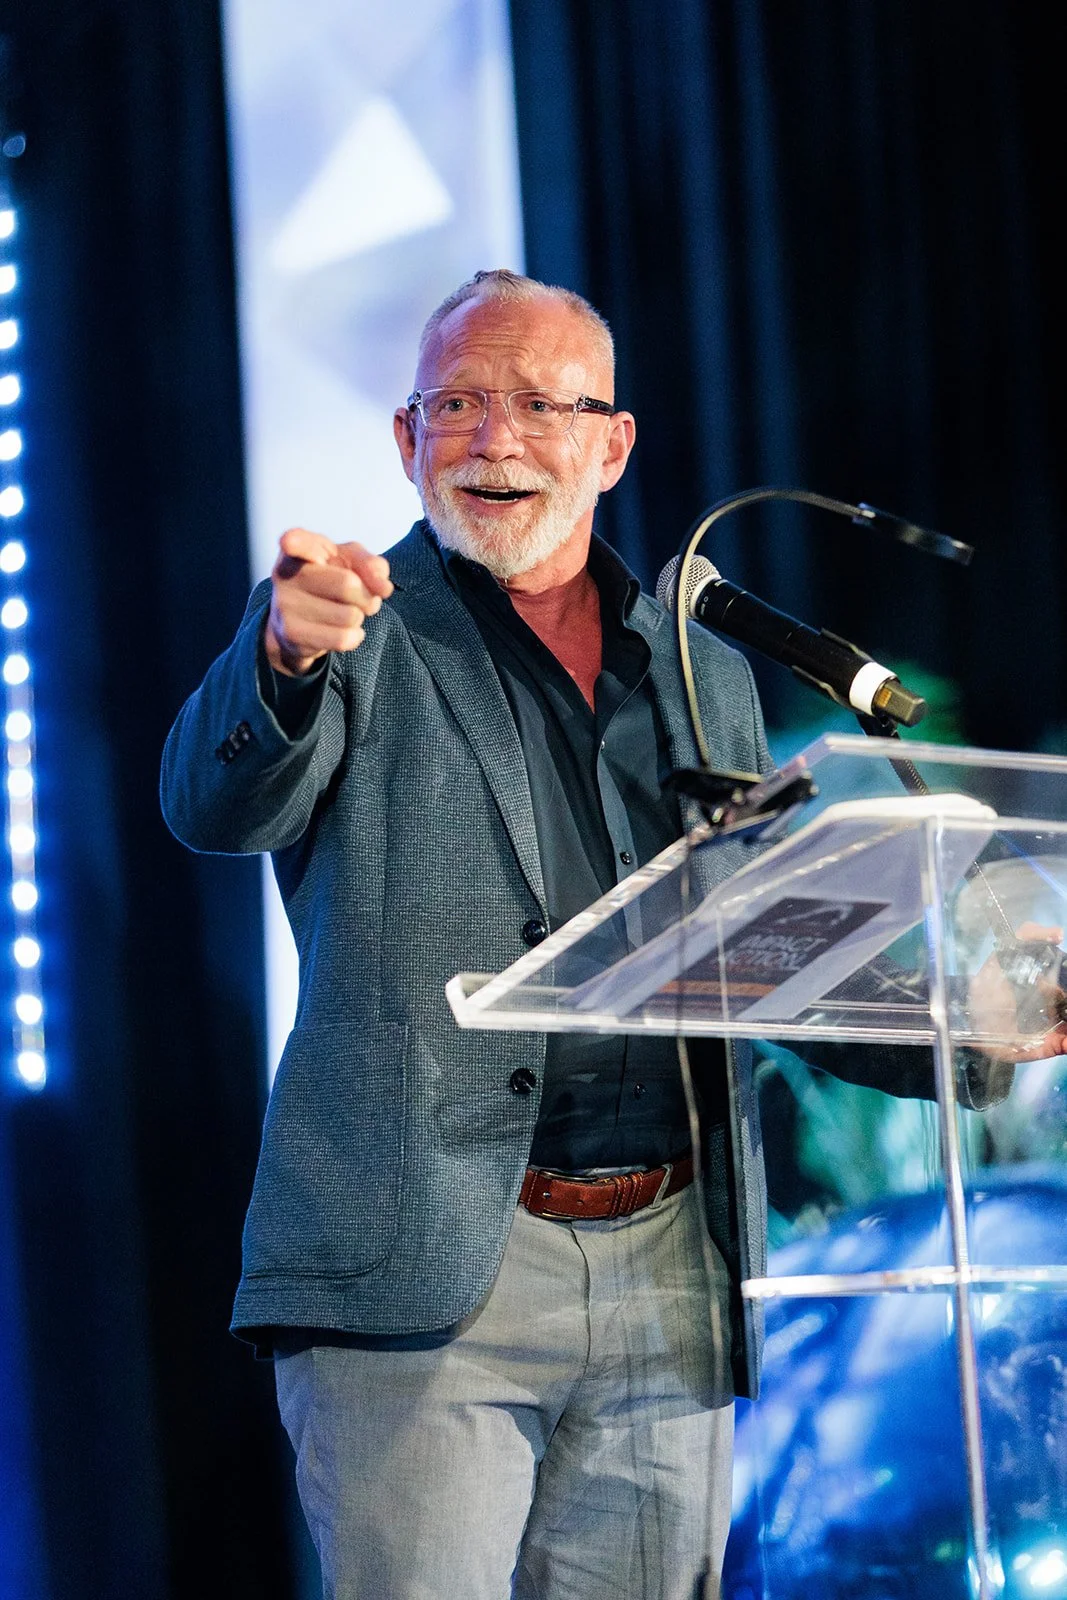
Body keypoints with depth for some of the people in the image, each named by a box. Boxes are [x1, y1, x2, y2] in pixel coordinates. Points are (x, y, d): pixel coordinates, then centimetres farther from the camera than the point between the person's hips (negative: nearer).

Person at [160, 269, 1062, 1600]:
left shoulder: (703, 676, 18)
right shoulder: (357, 640, 4)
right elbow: (216, 806, -15)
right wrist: (289, 656, -37)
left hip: (669, 1279, 4)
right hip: (420, 1275, -4)